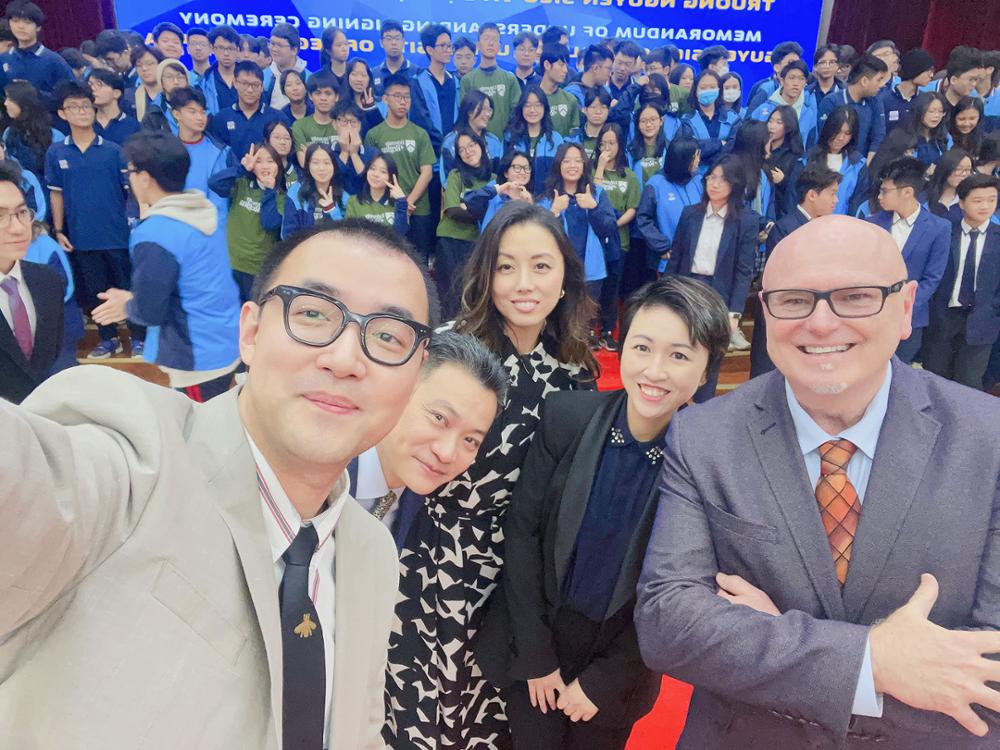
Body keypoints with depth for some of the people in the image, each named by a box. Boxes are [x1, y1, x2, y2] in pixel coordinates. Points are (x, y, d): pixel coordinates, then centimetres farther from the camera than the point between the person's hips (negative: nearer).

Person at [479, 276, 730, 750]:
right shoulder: (566, 416, -16)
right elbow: (521, 530, -9)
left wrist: (602, 680, -6)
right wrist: (536, 656, -7)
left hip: (618, 663, 0)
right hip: (532, 650, 1)